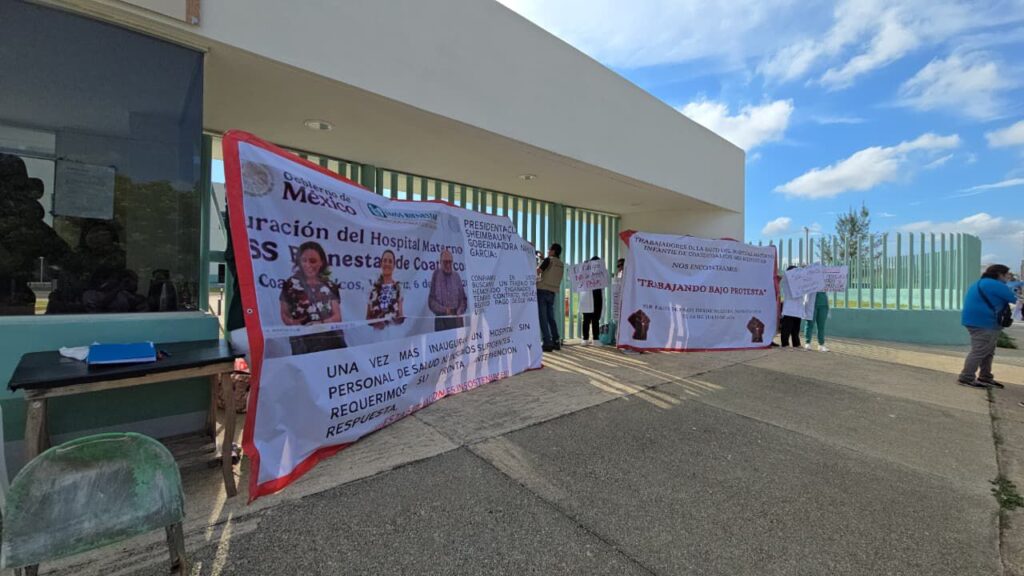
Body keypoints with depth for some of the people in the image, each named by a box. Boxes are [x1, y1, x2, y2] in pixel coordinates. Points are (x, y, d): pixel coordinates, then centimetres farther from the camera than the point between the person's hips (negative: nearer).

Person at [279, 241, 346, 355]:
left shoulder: (330, 286, 11)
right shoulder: (291, 284, 7)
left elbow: (337, 316, 7)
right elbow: (285, 314, 9)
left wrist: (321, 323, -12)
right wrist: (292, 323, -12)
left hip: (331, 339, 1)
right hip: (302, 342, -1)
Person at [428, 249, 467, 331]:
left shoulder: (456, 276, 6)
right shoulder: (436, 275, 0)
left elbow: (463, 299, 11)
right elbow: (431, 301, 0)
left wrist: (460, 311, -6)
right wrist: (444, 310, -12)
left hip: (456, 319, 2)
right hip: (441, 319, -2)